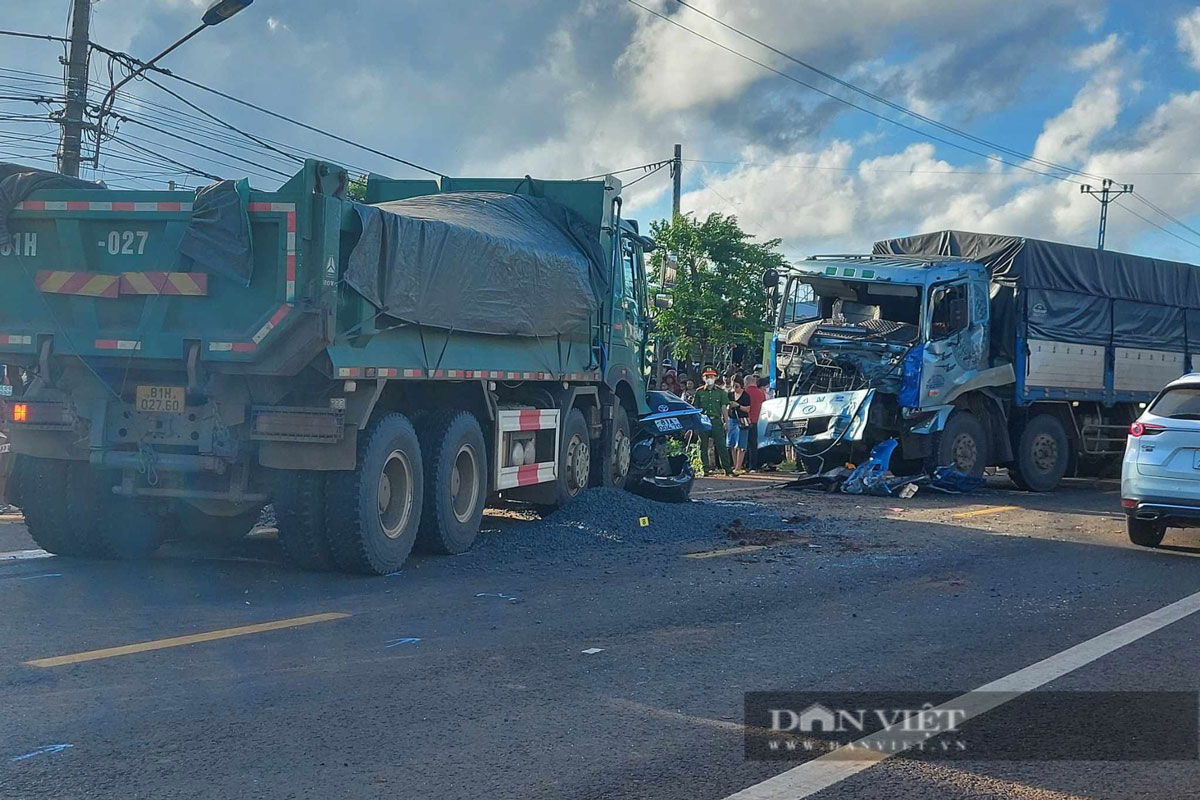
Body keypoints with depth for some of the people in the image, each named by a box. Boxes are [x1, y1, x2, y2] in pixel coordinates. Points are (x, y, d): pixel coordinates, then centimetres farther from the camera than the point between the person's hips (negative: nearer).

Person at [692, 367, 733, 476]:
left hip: (716, 420, -1)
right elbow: (695, 408, 9)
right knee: (703, 446, 3)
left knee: (721, 445, -3)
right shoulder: (699, 392, 7)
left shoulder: (720, 392, 7)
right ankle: (706, 468, 10)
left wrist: (726, 422, 1)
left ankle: (727, 468, -1)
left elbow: (724, 408, 7)